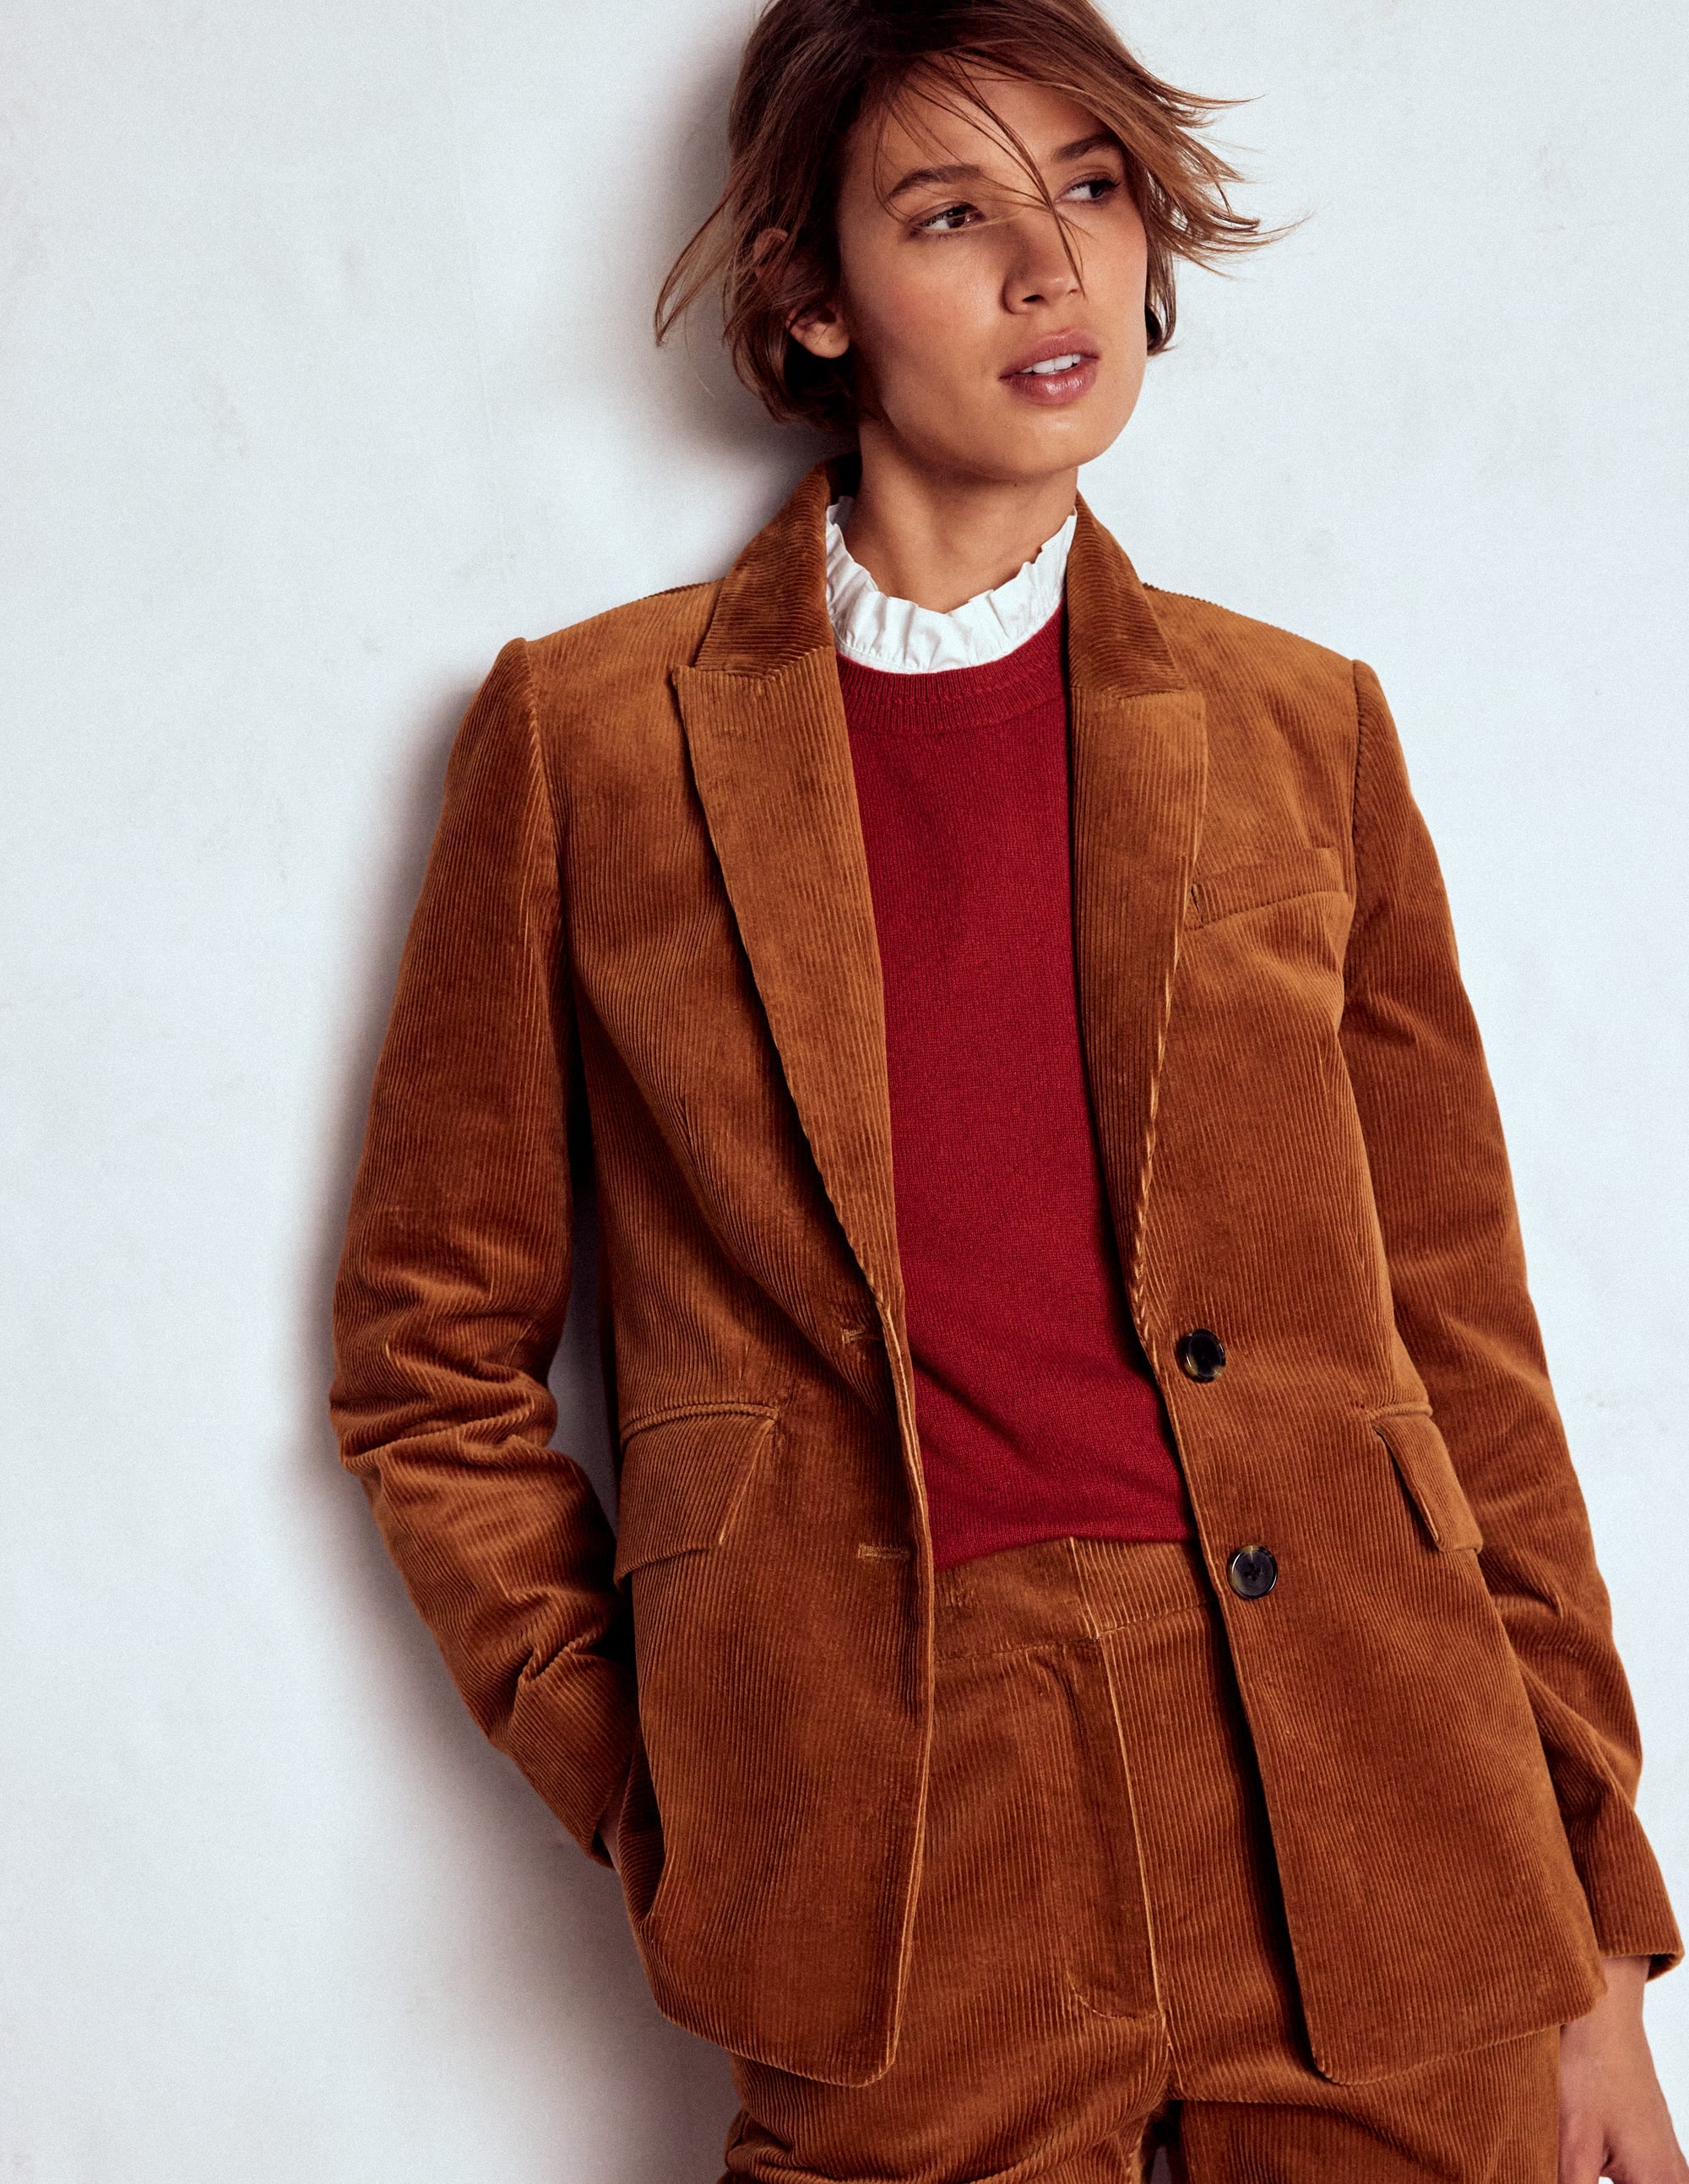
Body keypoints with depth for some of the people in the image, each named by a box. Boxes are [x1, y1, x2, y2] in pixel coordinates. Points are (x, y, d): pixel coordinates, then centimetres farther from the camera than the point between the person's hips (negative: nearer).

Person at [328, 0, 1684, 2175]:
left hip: (1364, 1833, 2)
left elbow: (1461, 1340, 8)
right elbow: (428, 1350, 8)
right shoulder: (587, 732, 3)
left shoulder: (1303, 730, 8)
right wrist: (632, 1783, -2)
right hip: (901, 1875, -1)